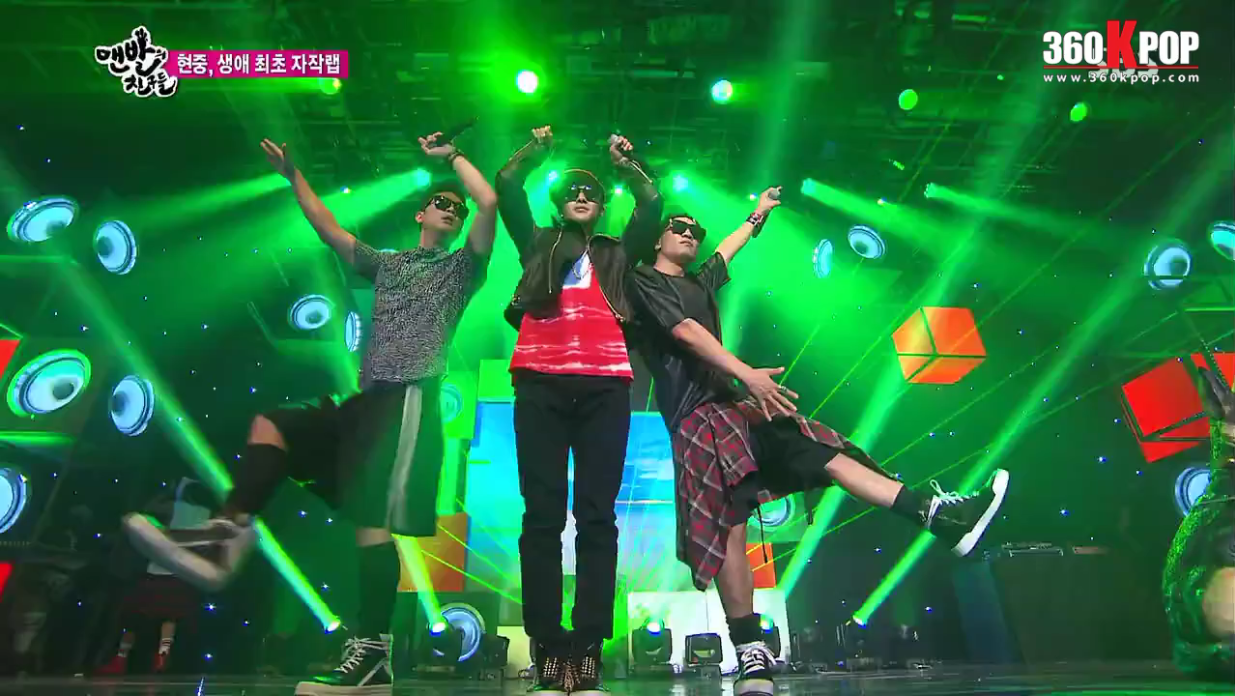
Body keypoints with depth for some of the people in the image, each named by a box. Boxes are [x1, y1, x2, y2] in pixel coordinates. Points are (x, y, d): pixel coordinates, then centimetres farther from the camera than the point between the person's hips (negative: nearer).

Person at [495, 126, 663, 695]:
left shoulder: (616, 254, 24)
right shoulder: (537, 244, 23)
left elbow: (652, 204, 18)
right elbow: (505, 187, 17)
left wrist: (624, 161, 30)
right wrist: (538, 147, 30)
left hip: (604, 386, 1)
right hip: (540, 384, 0)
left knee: (596, 516, -4)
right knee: (543, 515, -4)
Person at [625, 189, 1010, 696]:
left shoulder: (698, 282, 28)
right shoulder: (644, 280, 4)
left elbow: (728, 251, 47)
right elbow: (686, 332, -11)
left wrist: (757, 216, 60)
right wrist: (747, 374, -20)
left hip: (735, 406, 8)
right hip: (699, 416, -8)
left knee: (828, 454, -2)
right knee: (730, 526, -16)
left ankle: (944, 518, -3)